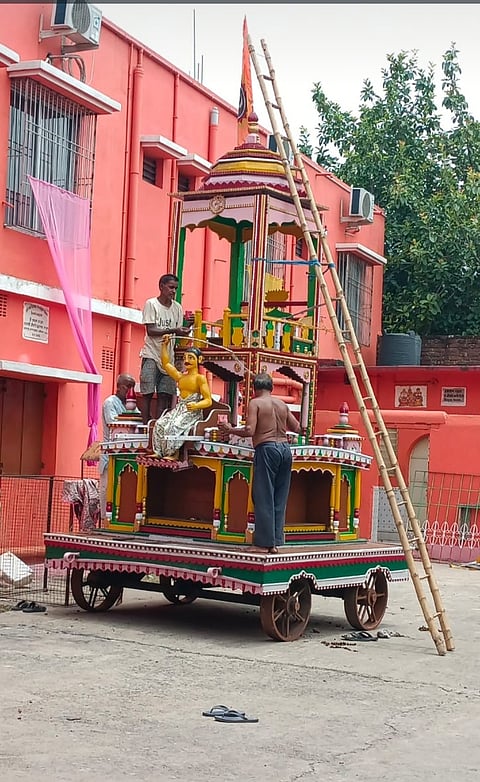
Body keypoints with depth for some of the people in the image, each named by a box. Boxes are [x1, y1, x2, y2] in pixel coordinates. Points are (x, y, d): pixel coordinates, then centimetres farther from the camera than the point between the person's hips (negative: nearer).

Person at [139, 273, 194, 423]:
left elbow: (179, 333, 9)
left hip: (168, 356, 5)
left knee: (164, 394, 0)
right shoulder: (151, 304, -5)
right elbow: (150, 331, -13)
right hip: (151, 355, -4)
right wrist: (173, 330, -23)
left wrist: (188, 326, -11)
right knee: (147, 394, -4)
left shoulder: (177, 308, 10)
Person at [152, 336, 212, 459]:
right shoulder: (180, 377, 18)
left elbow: (208, 400, -10)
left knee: (173, 426, -31)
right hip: (179, 409, 6)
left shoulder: (200, 378, -3)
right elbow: (166, 364, 26)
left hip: (192, 413, -6)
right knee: (159, 424, -19)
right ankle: (159, 452, -19)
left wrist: (196, 405, -30)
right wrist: (165, 346, 21)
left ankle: (173, 453, -24)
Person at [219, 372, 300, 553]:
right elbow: (296, 428, 21)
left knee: (264, 498, -1)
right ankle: (276, 542, 11)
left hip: (267, 449, -6)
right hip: (285, 448, 6)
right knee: (280, 499, 9)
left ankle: (264, 543, 0)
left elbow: (250, 431, -12)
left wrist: (230, 430, 3)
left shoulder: (255, 403, -1)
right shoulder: (282, 404, 16)